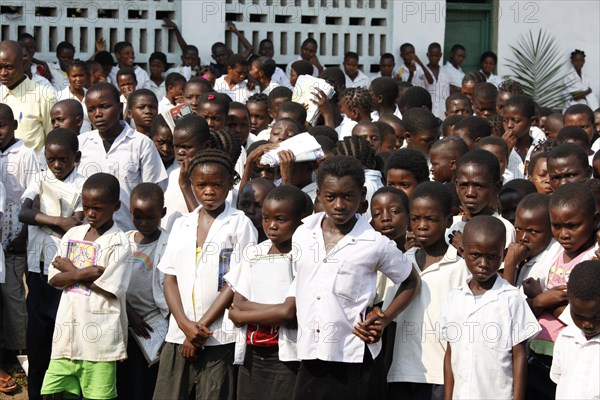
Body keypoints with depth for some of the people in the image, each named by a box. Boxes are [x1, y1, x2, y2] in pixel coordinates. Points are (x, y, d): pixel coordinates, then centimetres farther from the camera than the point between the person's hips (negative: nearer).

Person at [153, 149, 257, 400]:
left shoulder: (239, 224, -1)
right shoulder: (182, 226, 13)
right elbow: (170, 279, 8)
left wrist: (202, 326, -9)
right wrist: (185, 324, -7)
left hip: (220, 337, -4)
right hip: (178, 334, 4)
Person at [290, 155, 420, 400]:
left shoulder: (376, 245, -3)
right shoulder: (302, 235, 7)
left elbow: (410, 282, 11)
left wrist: (383, 320, 0)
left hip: (351, 360, -4)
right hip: (310, 355, 4)